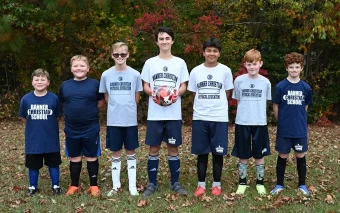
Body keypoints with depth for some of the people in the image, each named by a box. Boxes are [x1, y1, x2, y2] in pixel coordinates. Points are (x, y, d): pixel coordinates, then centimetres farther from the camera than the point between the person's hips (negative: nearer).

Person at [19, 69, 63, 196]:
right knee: (33, 165, 14)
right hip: (32, 140, 1)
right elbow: (23, 117, 5)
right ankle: (33, 186, 32)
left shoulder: (54, 98, -11)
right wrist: (35, 125, 4)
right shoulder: (26, 99, -7)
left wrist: (48, 125, 3)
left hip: (51, 139, -1)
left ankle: (55, 186, 29)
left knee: (53, 163, 12)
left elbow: (58, 116, 2)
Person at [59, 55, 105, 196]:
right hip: (71, 129, 2)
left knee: (92, 157, 7)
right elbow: (62, 104, 14)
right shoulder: (65, 85, 4)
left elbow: (101, 103, 3)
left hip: (91, 128, -2)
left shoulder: (95, 84, -4)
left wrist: (89, 111, -2)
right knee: (75, 157, 12)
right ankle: (74, 185, 24)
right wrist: (73, 112, 4)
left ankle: (94, 185, 18)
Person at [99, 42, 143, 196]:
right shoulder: (106, 75, 0)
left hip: (130, 120, -1)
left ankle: (132, 185, 17)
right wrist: (116, 108, 9)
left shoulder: (135, 74, -3)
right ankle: (116, 185, 20)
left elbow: (137, 97, 7)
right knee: (115, 152, 9)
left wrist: (128, 109, 10)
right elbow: (106, 98, 9)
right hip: (113, 120, 1)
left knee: (131, 151, 8)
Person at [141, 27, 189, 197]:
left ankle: (175, 183, 18)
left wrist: (177, 93, -16)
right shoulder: (150, 62, 5)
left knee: (173, 148, 7)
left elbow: (183, 86, 6)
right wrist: (152, 93, -15)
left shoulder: (180, 62, 5)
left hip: (174, 114, 0)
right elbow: (145, 86, 7)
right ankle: (152, 183, 16)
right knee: (154, 148, 5)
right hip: (155, 114, 0)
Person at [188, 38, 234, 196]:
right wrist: (204, 105, 7)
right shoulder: (195, 71, 3)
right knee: (202, 152, 7)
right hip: (199, 117, 1)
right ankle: (201, 184, 17)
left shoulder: (225, 71, 0)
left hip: (219, 118, -1)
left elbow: (227, 93, 8)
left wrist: (216, 104, 7)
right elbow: (194, 94, 11)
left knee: (218, 152, 5)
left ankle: (217, 184, 18)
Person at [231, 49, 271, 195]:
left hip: (260, 123, 0)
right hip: (242, 122, 0)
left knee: (259, 155, 8)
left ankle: (260, 183, 21)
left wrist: (258, 114, 4)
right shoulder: (239, 80, -1)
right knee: (243, 155, 7)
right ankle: (242, 183, 19)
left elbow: (265, 103, 10)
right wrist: (244, 113, 1)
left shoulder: (265, 82, 1)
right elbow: (238, 101, 8)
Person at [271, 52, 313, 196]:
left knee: (301, 155, 10)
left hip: (300, 129, 2)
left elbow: (305, 106, 12)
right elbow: (275, 106, 1)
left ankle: (302, 185, 24)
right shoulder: (281, 86, -8)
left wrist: (298, 119, 12)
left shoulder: (306, 87, -2)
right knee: (283, 156, 7)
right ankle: (279, 185, 19)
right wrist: (282, 121, 8)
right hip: (284, 129, -2)